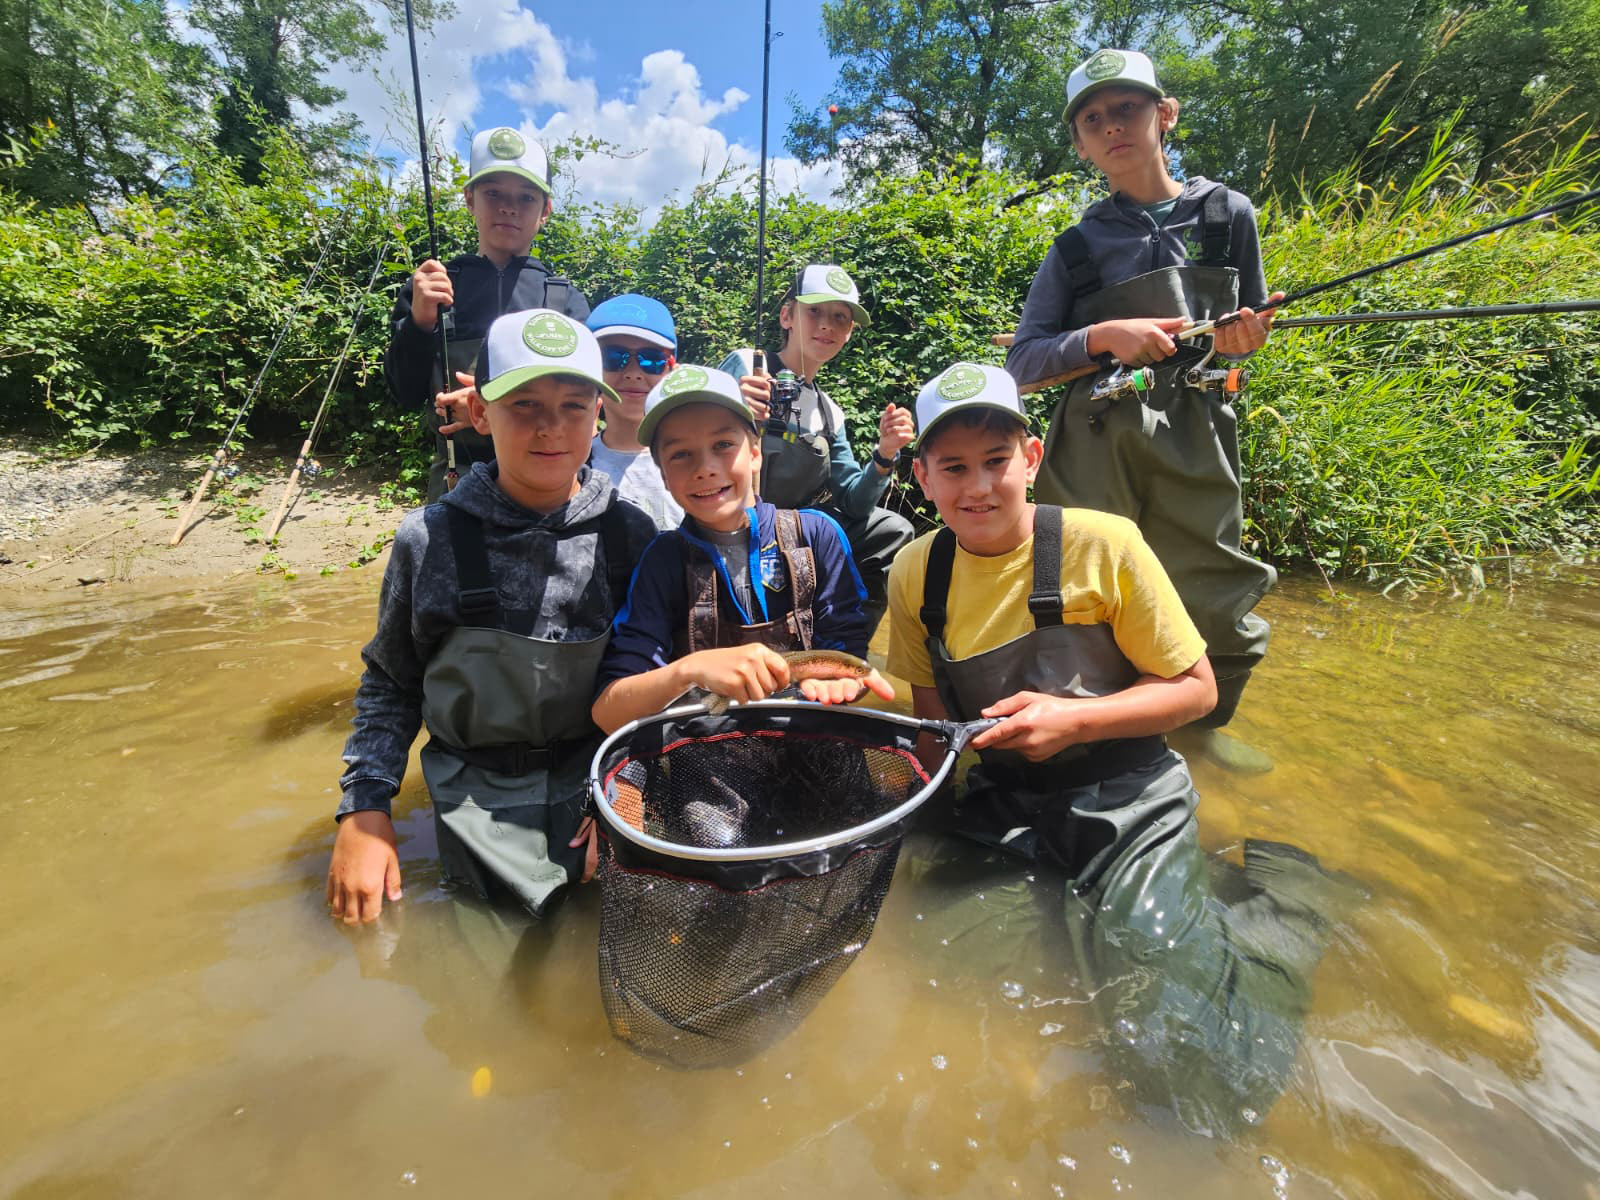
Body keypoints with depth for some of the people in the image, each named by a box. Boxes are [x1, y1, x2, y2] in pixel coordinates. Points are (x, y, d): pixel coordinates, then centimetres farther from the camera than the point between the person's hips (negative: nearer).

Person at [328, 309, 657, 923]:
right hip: (479, 816, 0)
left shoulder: (630, 535, -9)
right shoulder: (428, 540, -9)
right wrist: (364, 807, -3)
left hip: (602, 791, 1)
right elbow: (390, 683, 4)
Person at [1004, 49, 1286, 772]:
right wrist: (1103, 337, -11)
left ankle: (1206, 728, 31)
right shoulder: (1075, 246, 11)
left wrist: (1243, 339, -1)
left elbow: (1248, 331, 22)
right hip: (1093, 441, -1)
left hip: (1196, 440, 2)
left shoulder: (1227, 213, 15)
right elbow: (1020, 363, 3)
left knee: (1216, 607, 3)